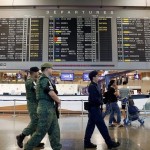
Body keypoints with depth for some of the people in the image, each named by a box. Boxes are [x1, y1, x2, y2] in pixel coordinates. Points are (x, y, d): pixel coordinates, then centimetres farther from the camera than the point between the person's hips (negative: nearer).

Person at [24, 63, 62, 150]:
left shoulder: (45, 79, 19)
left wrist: (56, 100, 7)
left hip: (50, 108, 10)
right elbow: (52, 94, -18)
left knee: (55, 130, 11)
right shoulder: (44, 79, -13)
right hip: (46, 108, -10)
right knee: (41, 131, -2)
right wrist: (59, 101, -1)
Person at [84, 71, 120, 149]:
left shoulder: (94, 86, 15)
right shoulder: (92, 86, -17)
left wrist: (100, 102, 1)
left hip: (94, 108, 10)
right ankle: (109, 143, 5)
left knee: (90, 126, 12)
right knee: (102, 126, -3)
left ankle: (87, 142, 18)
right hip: (94, 108, -10)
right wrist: (100, 102, -9)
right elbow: (94, 99, -25)